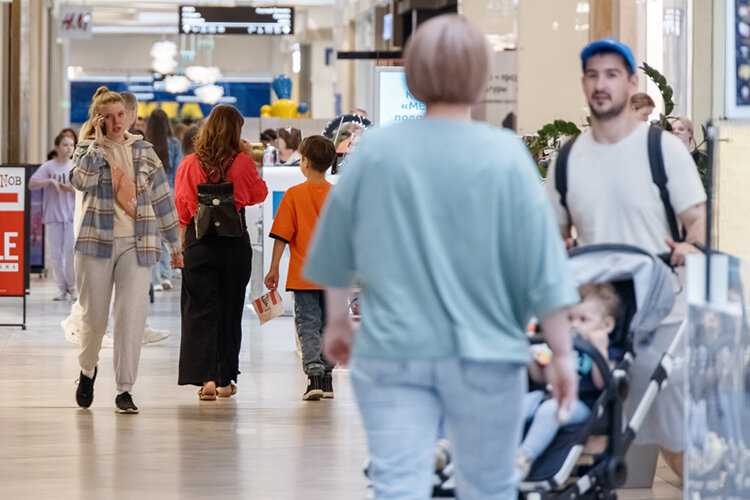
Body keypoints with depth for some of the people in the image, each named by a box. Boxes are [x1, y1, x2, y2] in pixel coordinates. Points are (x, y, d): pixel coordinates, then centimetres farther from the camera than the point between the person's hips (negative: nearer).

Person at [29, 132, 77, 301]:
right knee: (56, 254, 2)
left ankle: (72, 287, 8)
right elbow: (31, 184, -10)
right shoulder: (48, 167, 0)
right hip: (53, 216, -1)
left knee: (71, 252, -4)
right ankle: (62, 289, 11)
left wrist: (71, 189, -14)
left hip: (72, 215, 1)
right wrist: (50, 181, -23)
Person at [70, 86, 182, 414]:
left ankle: (125, 391, -5)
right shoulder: (89, 150, 3)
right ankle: (88, 369, 34)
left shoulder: (144, 152, 10)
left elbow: (162, 199, 14)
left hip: (136, 245, 1)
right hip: (97, 241, -1)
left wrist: (175, 244, 15)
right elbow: (81, 180, -20)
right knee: (94, 317, 5)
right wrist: (96, 141, -13)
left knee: (132, 317, -10)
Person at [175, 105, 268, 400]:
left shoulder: (189, 165, -4)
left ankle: (205, 378, -13)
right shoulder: (242, 163, -7)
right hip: (235, 242, 0)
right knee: (229, 310, 12)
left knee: (200, 310, 1)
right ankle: (225, 380, 18)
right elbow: (259, 194, 11)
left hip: (199, 241, 0)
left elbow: (181, 209, 4)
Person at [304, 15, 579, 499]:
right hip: (484, 353, -1)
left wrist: (337, 321, 24)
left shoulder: (375, 149, -3)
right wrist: (561, 351, 2)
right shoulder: (504, 156, -9)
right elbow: (543, 267, -7)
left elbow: (334, 250, 8)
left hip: (391, 353, 1)